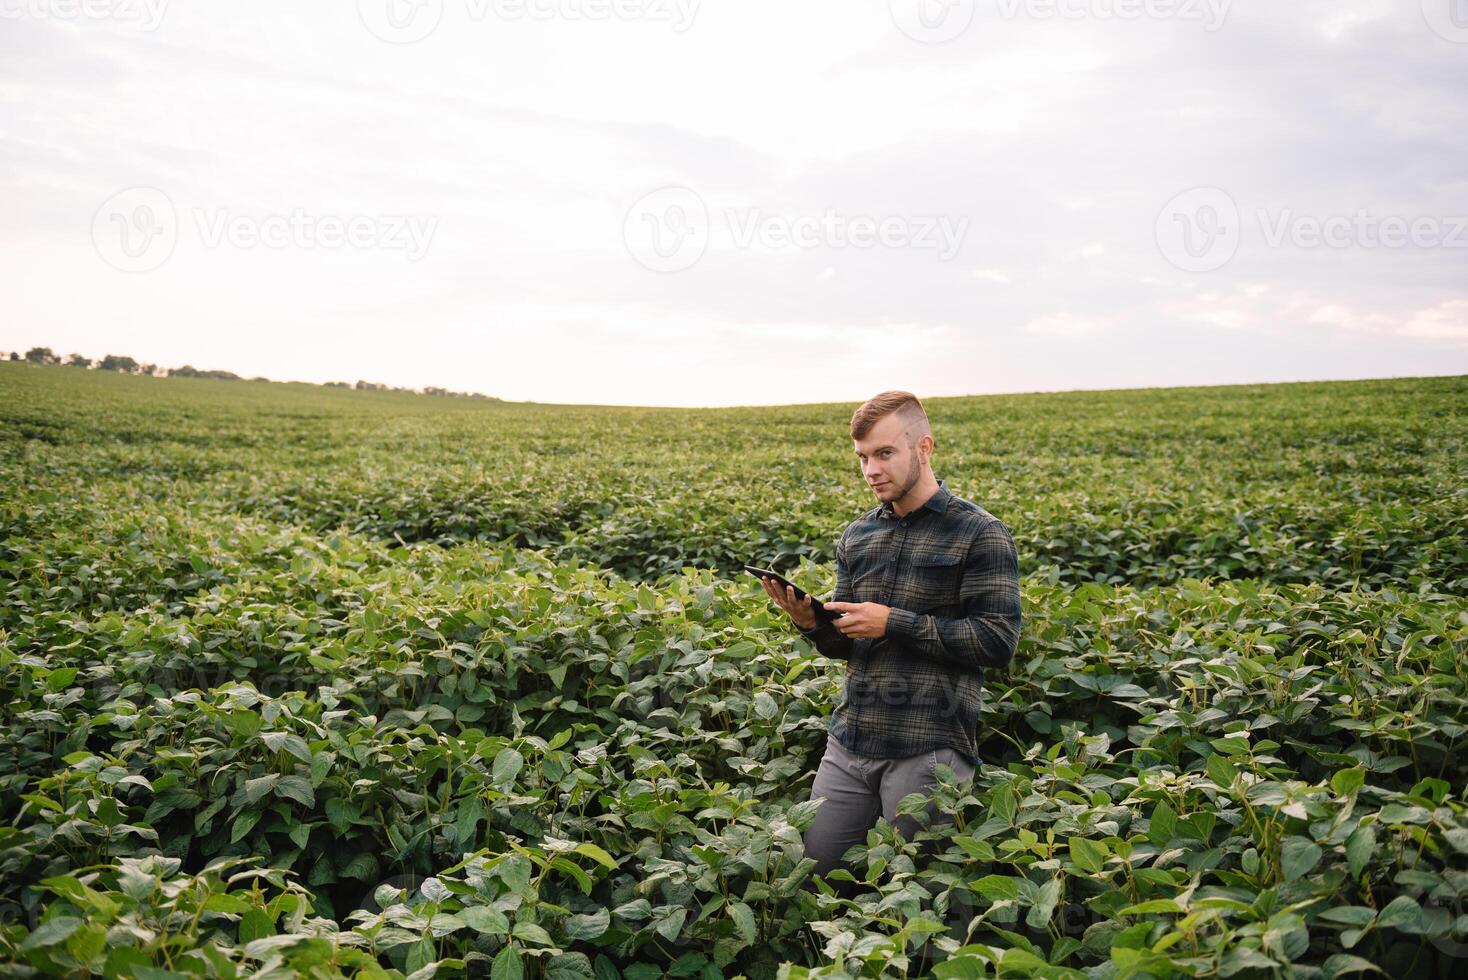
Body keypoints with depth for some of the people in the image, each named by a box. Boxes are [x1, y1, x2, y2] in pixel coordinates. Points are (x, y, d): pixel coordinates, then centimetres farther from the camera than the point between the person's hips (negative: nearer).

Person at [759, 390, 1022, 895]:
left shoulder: (979, 534, -7)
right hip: (850, 741, 6)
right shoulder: (856, 536, 12)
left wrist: (894, 624, -17)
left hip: (929, 749, -6)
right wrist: (810, 623, -7)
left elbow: (998, 642, -14)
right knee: (812, 872, 10)